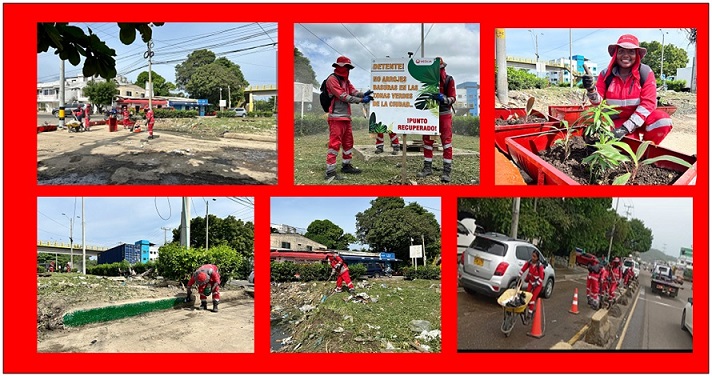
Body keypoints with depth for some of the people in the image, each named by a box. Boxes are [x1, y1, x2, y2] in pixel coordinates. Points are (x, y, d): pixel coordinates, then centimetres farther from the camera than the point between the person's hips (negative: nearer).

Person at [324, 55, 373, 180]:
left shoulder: (346, 80, 19)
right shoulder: (332, 79, -11)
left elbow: (353, 92, 9)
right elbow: (343, 96, -18)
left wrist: (363, 94, -13)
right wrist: (361, 100, -20)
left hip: (346, 117, 10)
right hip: (336, 117, -10)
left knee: (348, 142, 16)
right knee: (335, 143, -12)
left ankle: (346, 165, 29)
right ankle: (330, 171, -13)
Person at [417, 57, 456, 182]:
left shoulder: (449, 80, -6)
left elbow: (453, 98, -8)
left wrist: (443, 98, -27)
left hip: (444, 114, -4)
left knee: (446, 141, -7)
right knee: (427, 139, 6)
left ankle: (447, 171, -8)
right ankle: (427, 168, 15)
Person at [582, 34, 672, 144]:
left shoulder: (646, 73, -10)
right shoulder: (606, 74, -5)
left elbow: (648, 103, -16)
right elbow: (598, 101, -3)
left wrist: (627, 127, -26)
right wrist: (591, 89, -28)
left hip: (640, 118, 1)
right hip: (618, 120, -1)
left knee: (663, 119, -30)